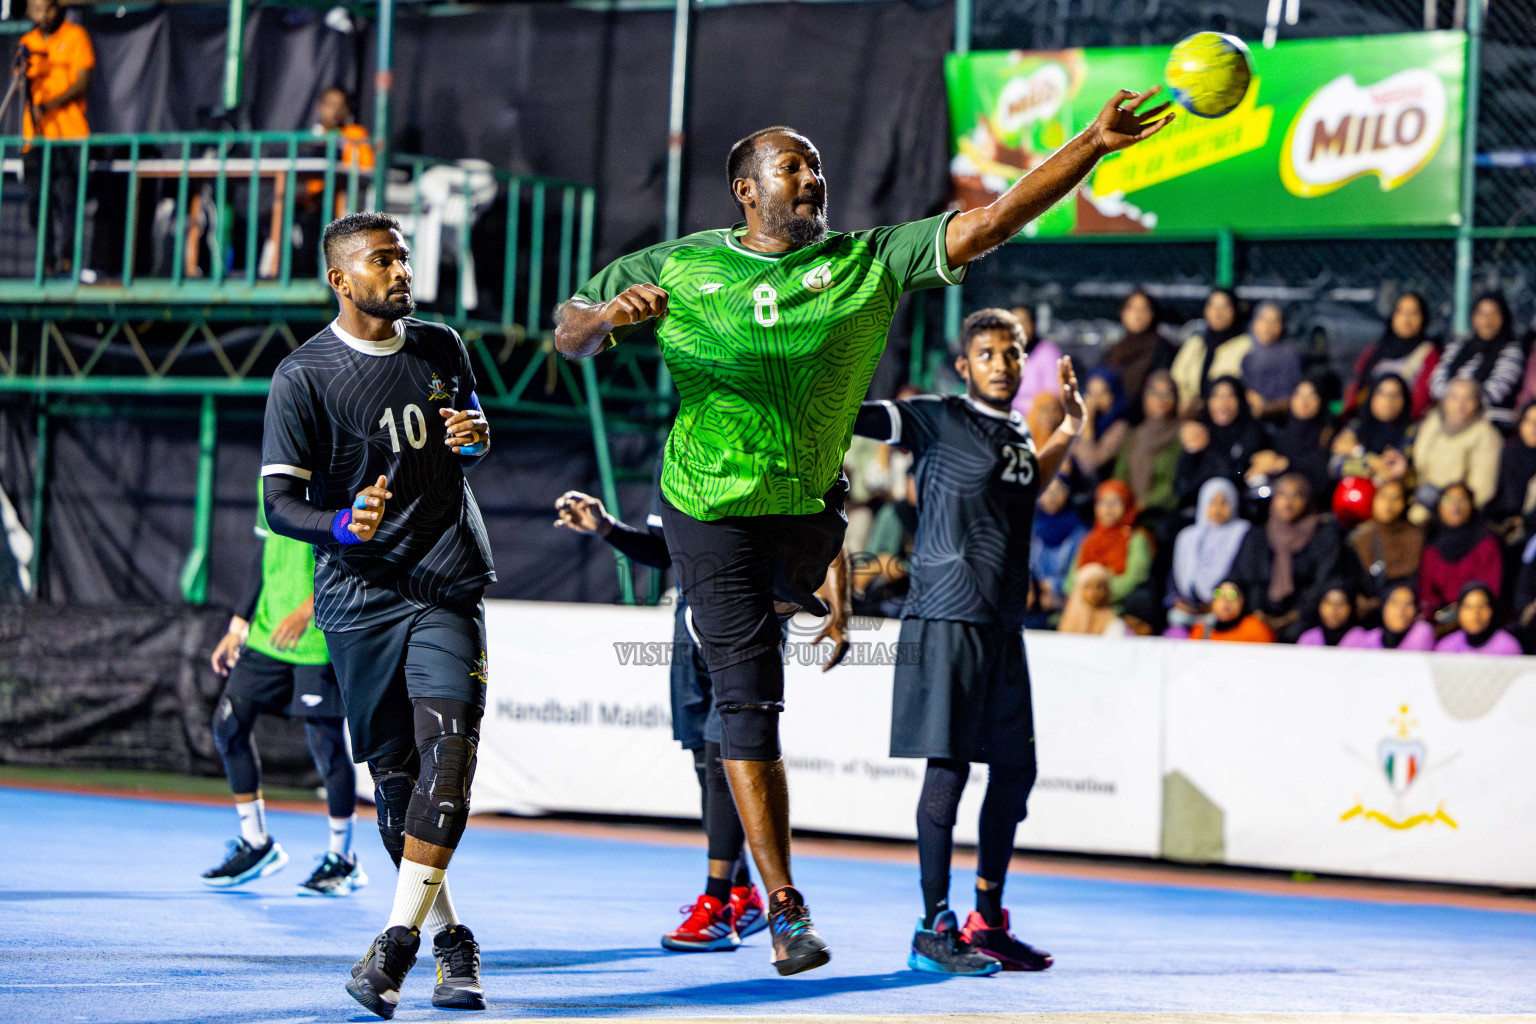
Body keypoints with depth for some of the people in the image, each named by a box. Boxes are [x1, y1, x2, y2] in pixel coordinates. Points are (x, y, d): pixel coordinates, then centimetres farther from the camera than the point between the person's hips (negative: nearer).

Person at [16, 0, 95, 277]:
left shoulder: (75, 36, 3)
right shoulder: (27, 43, 16)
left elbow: (82, 81, -6)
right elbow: (24, 91, 14)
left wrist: (48, 105, -16)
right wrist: (23, 75, -10)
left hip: (69, 133, -5)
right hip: (35, 135, 5)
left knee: (65, 197, -12)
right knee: (37, 201, 1)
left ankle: (66, 261, -12)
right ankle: (49, 262, 8)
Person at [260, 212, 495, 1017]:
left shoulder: (441, 348, 9)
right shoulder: (304, 376, -5)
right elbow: (279, 503, -7)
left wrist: (478, 434, 2)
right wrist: (343, 525, -28)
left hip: (448, 586, 2)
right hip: (359, 595, -2)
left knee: (447, 754, -16)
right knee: (395, 774, 2)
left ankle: (396, 943, -17)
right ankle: (450, 939, 17)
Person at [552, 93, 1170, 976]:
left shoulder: (869, 263, -3)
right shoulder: (677, 268, -2)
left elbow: (989, 222, -11)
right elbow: (569, 336, 6)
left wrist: (1094, 146, -21)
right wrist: (609, 315, -18)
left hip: (810, 506, 2)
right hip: (711, 509, -2)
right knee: (750, 702, -5)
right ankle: (784, 906, 0)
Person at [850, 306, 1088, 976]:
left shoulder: (1018, 433, 17)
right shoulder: (939, 420, -4)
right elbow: (847, 416, -11)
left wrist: (1069, 430, 23)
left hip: (1003, 629, 8)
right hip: (947, 620, -8)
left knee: (1014, 770, 9)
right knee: (948, 766, -9)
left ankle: (987, 923, 21)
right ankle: (934, 929, -5)